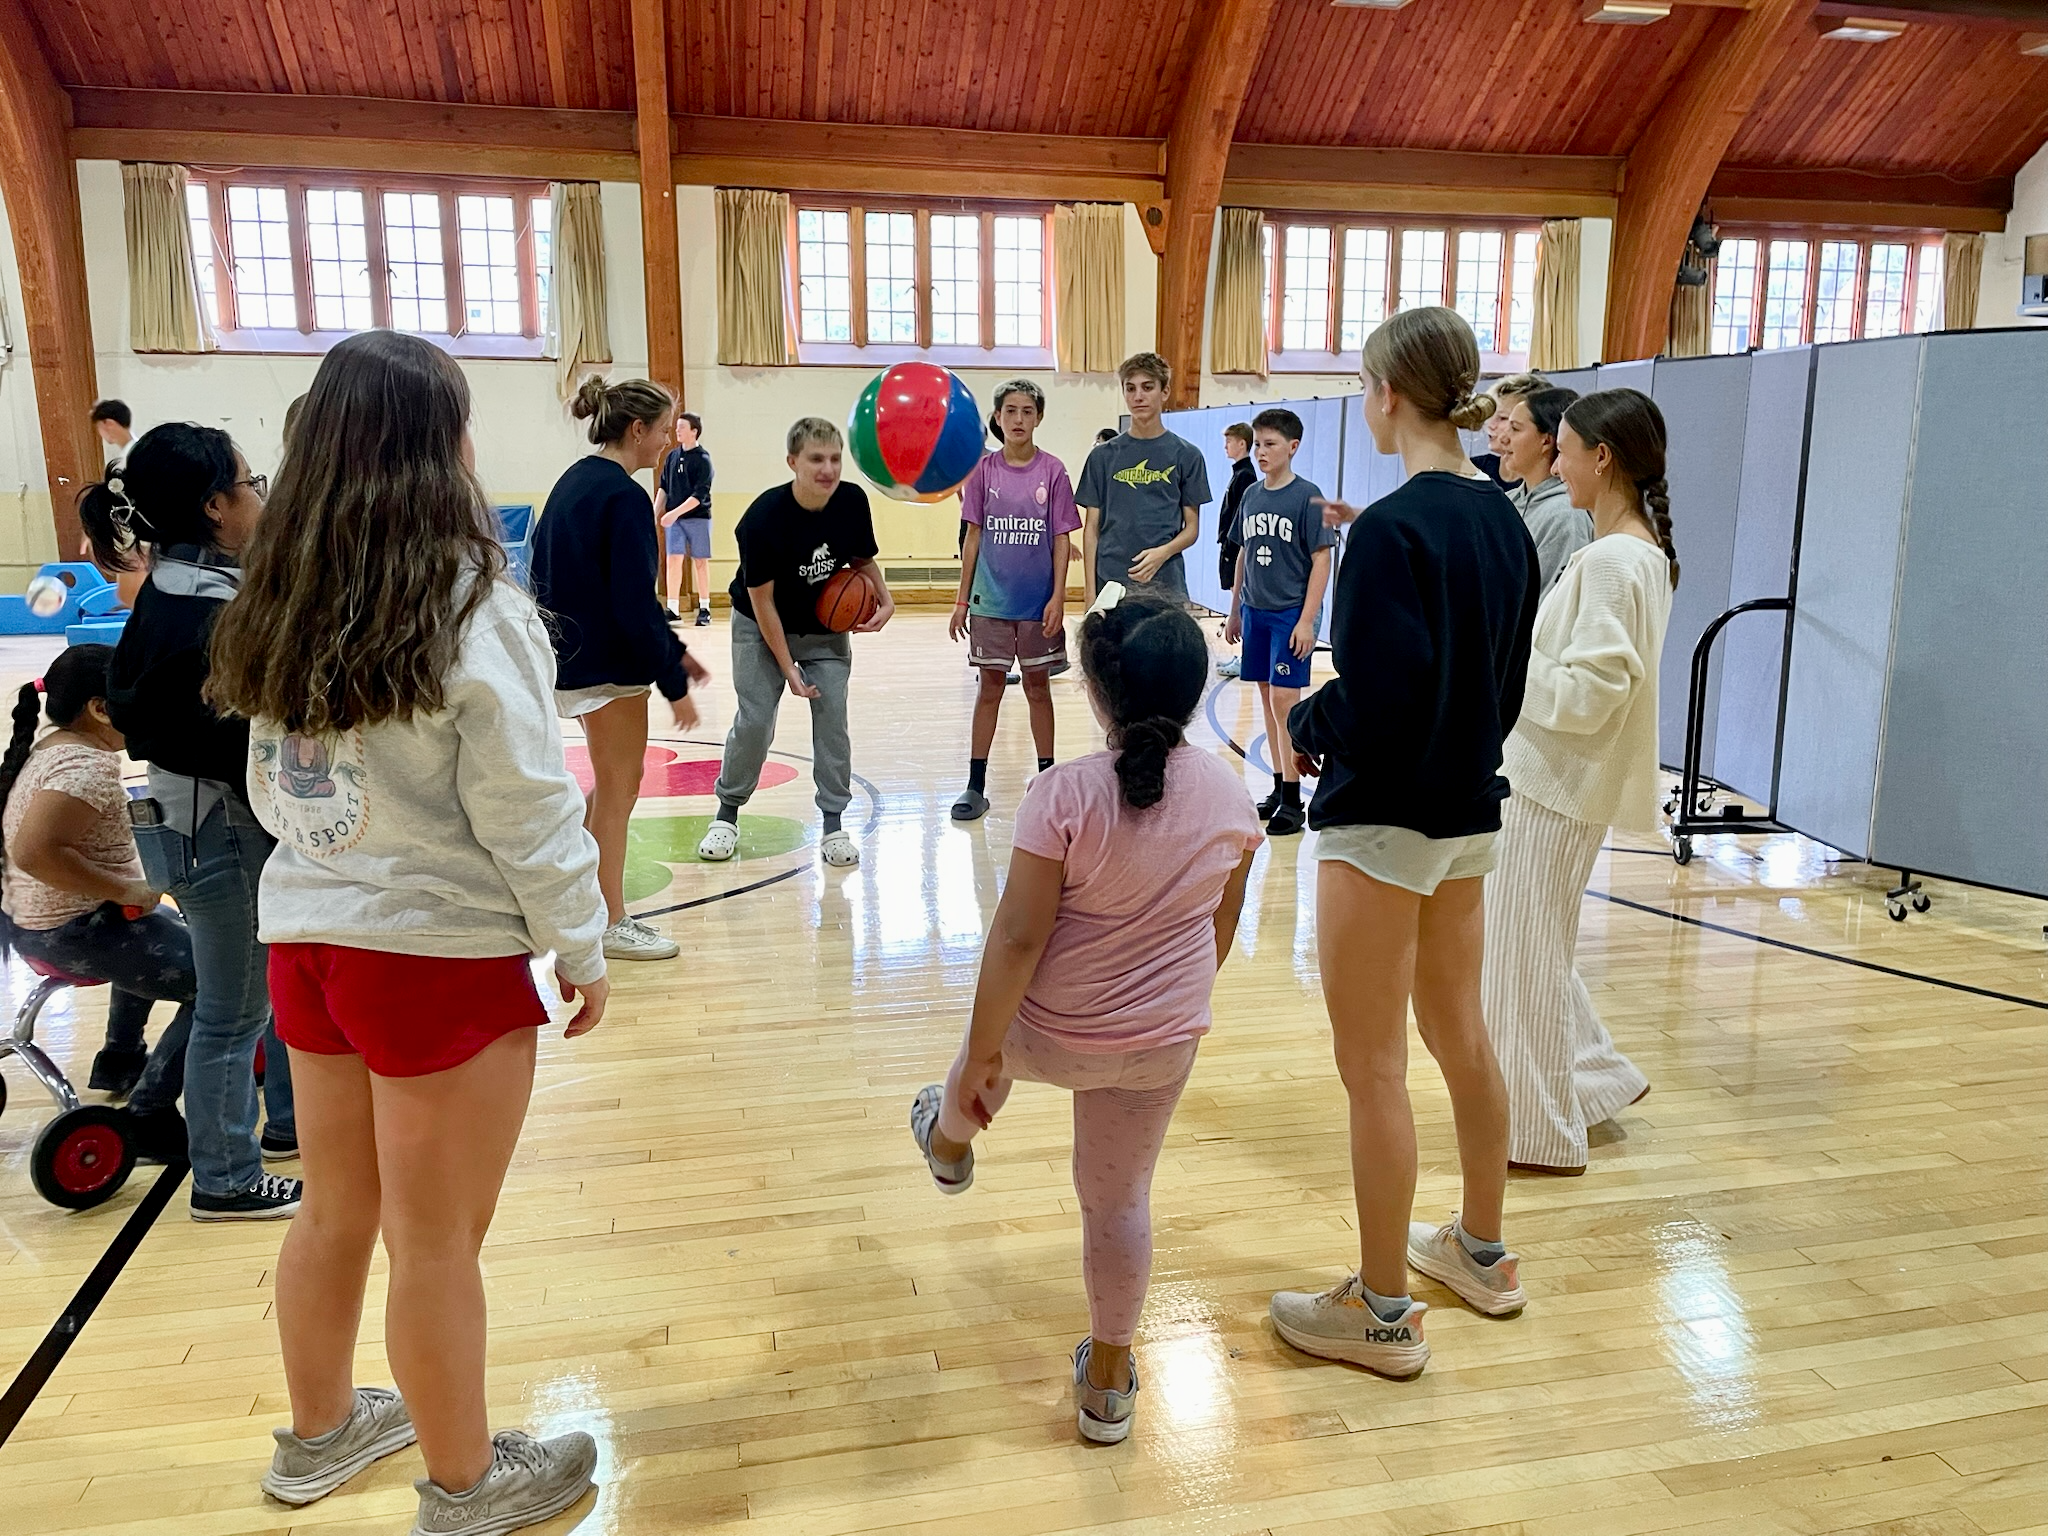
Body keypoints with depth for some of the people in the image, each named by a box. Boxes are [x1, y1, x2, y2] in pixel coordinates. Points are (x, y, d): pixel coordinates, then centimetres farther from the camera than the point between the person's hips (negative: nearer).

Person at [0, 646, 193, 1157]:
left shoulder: (48, 749, 8)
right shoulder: (89, 766, -22)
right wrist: (124, 890, -26)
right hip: (76, 934, -11)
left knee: (163, 935, 35)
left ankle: (120, 1058, 44)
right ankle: (148, 1116, -7)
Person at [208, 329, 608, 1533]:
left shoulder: (282, 608, 2)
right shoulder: (474, 613, -18)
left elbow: (276, 789, 13)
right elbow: (527, 813, -15)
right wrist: (583, 949, -5)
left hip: (304, 936, 7)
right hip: (442, 956, -6)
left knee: (339, 1211, 23)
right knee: (437, 1243, 8)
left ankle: (320, 1435, 43)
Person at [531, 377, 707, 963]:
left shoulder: (576, 481, 11)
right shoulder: (623, 497, -18)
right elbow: (634, 603, -22)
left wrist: (674, 650, 15)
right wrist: (674, 683, -16)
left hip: (574, 654, 9)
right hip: (607, 665, -9)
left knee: (615, 783, 21)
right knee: (618, 788, 4)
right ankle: (611, 924, 15)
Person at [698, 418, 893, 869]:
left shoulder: (853, 502, -16)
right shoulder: (764, 517, -27)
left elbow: (862, 559, 4)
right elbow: (761, 600, -20)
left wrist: (884, 600, -15)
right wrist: (788, 668, -19)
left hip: (826, 630, 3)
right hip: (763, 629, -3)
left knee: (833, 717, -5)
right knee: (754, 722, -5)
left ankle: (833, 824, 5)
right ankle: (727, 814, 16)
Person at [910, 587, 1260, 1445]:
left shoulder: (1064, 796, -24)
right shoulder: (1229, 796, -9)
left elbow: (1017, 938, -21)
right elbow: (1223, 920, 6)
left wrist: (981, 1053, -10)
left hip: (1052, 1033, -2)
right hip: (1161, 1045, 3)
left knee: (991, 1039, 33)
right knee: (1120, 1199, 19)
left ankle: (951, 1137, 65)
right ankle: (1108, 1384, 34)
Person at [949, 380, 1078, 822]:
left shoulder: (1052, 471, -2)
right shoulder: (984, 469, 1)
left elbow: (1062, 538, -2)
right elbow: (974, 536, 4)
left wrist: (1058, 597, -9)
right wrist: (962, 599, 3)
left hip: (1037, 601, -1)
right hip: (991, 599, 1)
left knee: (1038, 687, 10)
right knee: (989, 688, 6)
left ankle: (1046, 778, 22)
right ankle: (975, 786, 12)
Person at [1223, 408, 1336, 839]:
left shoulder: (1307, 496, -8)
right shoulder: (1251, 496, 9)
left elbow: (1321, 559, -10)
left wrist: (1307, 620, -15)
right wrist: (1235, 610, 16)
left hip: (1291, 614, -6)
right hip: (1255, 612, 6)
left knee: (1284, 699, -9)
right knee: (1267, 699, 10)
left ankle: (1292, 801, -3)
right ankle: (1278, 789, 20)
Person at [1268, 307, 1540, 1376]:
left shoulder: (1395, 527, -20)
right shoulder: (1501, 518, 6)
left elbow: (1378, 699, -25)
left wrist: (1306, 724, -7)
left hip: (1385, 823, -9)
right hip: (1471, 813, 9)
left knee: (1371, 1066, 3)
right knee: (1458, 1033, 22)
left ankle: (1381, 1312, 17)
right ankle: (1482, 1254, 39)